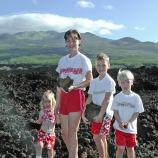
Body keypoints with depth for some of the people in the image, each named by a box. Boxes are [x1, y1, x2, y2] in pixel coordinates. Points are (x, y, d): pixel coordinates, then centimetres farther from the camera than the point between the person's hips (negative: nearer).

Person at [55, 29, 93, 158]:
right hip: (64, 96, 6)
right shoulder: (62, 60, 13)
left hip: (77, 95, -6)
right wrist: (57, 103, 12)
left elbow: (90, 80, -5)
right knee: (64, 133, 11)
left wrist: (74, 87, -20)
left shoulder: (83, 59, -1)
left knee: (72, 132, -8)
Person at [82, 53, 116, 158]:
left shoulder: (110, 81, -10)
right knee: (101, 137, 15)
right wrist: (83, 114, -3)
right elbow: (89, 98, 5)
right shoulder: (93, 82, 8)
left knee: (97, 137, -6)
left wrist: (100, 115, -19)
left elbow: (106, 100, -16)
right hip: (95, 113, 6)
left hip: (105, 113, -6)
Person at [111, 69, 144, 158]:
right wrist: (120, 122, -19)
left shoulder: (136, 97, -7)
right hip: (119, 127, 1)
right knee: (120, 148, 10)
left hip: (131, 128, 0)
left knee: (130, 148, 13)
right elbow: (115, 111, -3)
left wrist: (128, 123, -19)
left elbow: (136, 113, -7)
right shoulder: (117, 97, -3)